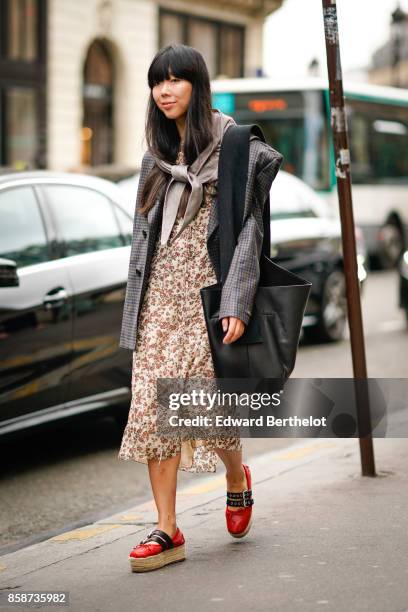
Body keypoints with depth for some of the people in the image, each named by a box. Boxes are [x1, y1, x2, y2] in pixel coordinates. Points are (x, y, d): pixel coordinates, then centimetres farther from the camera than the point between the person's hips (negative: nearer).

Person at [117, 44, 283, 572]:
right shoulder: (157, 157, 15)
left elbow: (247, 227, -9)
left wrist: (236, 305, -17)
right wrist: (133, 316, 14)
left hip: (207, 293, -5)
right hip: (160, 296, 6)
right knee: (153, 408, -3)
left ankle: (237, 482, 29)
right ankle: (167, 532, 2)